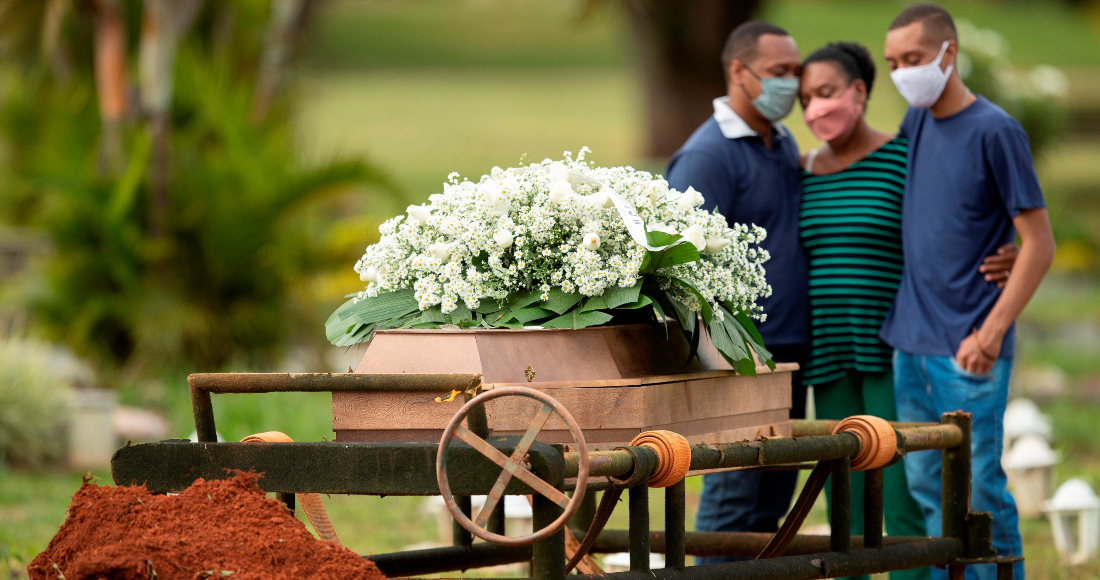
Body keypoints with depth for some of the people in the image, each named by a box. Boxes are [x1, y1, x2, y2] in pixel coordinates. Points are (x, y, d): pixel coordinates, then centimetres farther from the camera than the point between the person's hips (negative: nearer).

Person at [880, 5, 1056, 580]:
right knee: (925, 488, 9)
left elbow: (1039, 243, -11)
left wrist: (992, 332, -17)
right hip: (911, 341, 7)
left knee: (977, 491, -4)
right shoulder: (915, 122, 10)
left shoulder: (996, 132, -11)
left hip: (968, 352, -7)